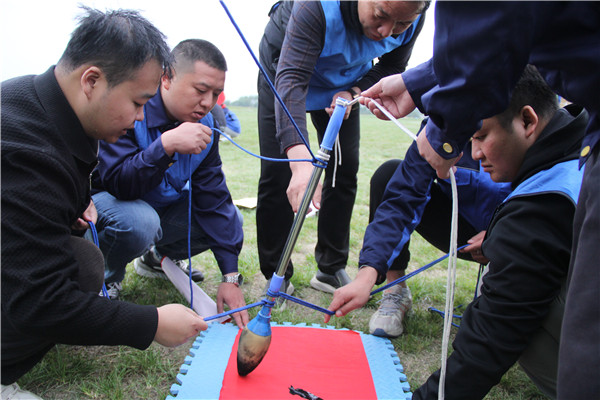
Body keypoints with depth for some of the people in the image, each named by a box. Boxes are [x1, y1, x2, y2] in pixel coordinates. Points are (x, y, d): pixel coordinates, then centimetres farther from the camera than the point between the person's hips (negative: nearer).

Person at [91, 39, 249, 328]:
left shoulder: (204, 124, -10)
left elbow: (213, 198, -11)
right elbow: (115, 182, -33)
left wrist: (230, 277, -15)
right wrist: (166, 144, -48)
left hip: (163, 204, 6)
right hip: (104, 200, -6)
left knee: (231, 219, -7)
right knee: (138, 221, -38)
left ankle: (157, 257, 16)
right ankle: (101, 278, -4)